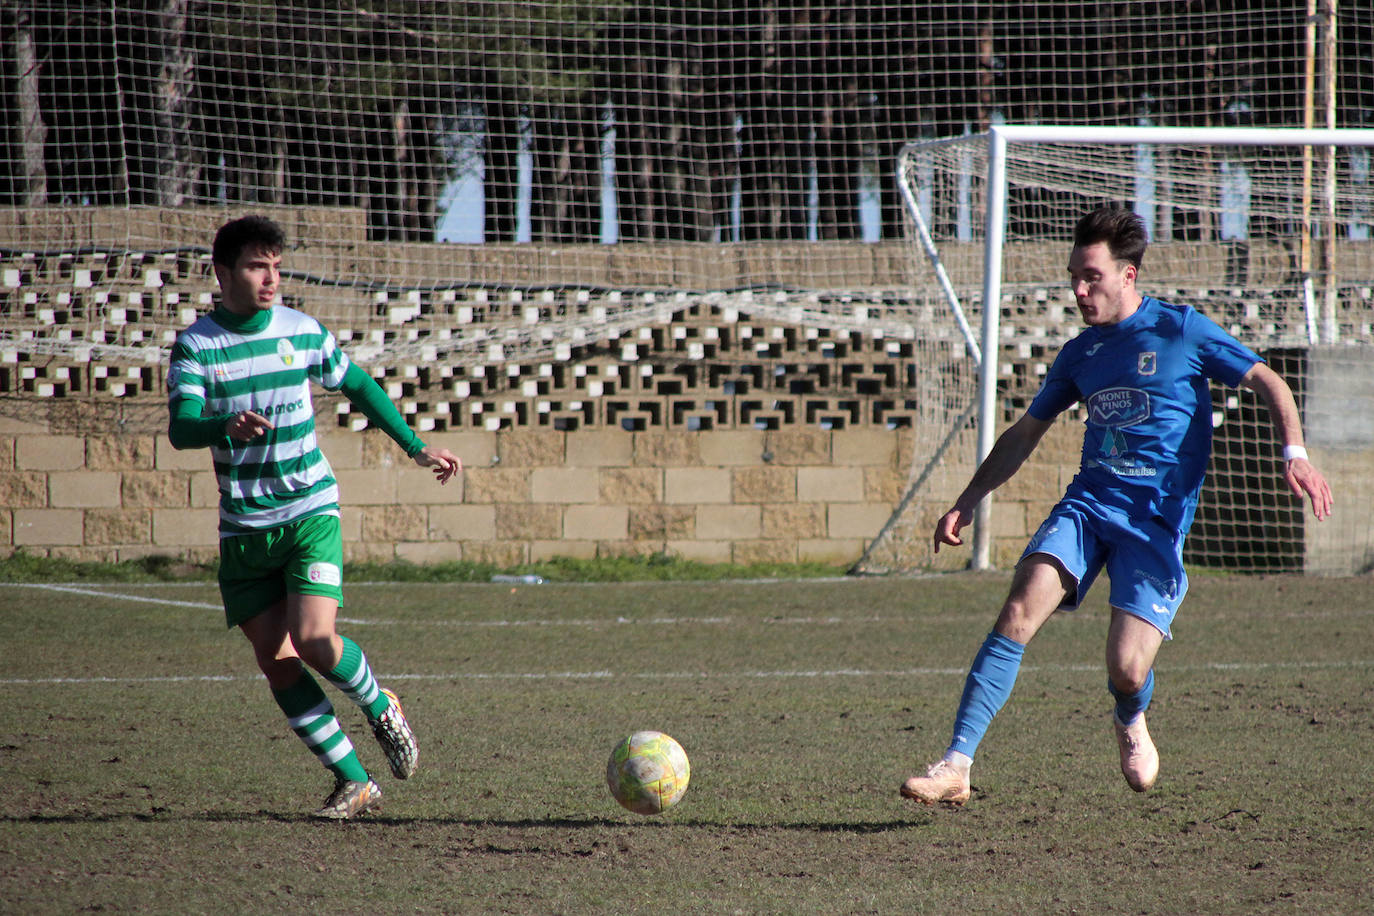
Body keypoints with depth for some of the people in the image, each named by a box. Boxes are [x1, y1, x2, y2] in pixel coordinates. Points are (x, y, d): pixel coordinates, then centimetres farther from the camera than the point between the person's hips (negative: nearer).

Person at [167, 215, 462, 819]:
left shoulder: (303, 331, 1)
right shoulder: (196, 345, -4)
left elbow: (358, 387, 17)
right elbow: (180, 428, -18)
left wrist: (415, 447, 16)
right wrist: (227, 426, -39)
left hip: (310, 512, -1)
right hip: (242, 526, 1)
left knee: (313, 639, -20)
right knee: (275, 662, -2)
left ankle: (381, 708, 11)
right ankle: (353, 782, 8)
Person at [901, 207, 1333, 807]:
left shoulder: (1182, 330, 0)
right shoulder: (1080, 353, 14)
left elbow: (1268, 383, 3)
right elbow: (1025, 434, 25)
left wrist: (1295, 454, -13)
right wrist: (967, 503, 20)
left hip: (1157, 518, -4)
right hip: (1088, 503, 4)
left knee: (1127, 672, -14)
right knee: (1019, 613, -21)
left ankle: (1131, 722, 26)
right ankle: (957, 765, -24)